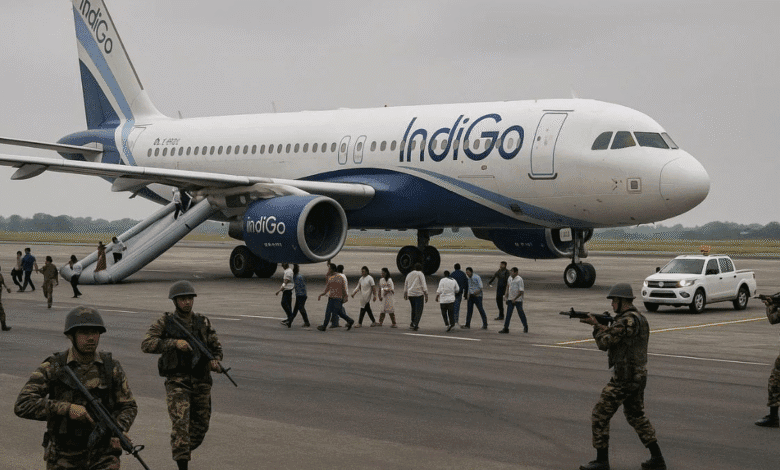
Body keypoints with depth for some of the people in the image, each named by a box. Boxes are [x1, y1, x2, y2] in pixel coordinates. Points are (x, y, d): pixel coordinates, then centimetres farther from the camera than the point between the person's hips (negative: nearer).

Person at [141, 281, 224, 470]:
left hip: (201, 382, 4)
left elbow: (216, 347, 12)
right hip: (177, 381, -4)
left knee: (200, 425, 12)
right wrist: (175, 343, -24)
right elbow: (146, 344, -13)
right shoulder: (165, 322, -2)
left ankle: (185, 450, 41)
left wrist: (215, 361, -11)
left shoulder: (203, 322, 6)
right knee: (180, 424, -17)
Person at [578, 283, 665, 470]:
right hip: (639, 377, 10)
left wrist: (597, 325, -1)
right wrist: (601, 326, 9)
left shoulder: (626, 321, -19)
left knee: (600, 416, 0)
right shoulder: (641, 319, 13)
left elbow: (604, 343, -18)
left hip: (623, 379, -10)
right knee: (637, 416, 22)